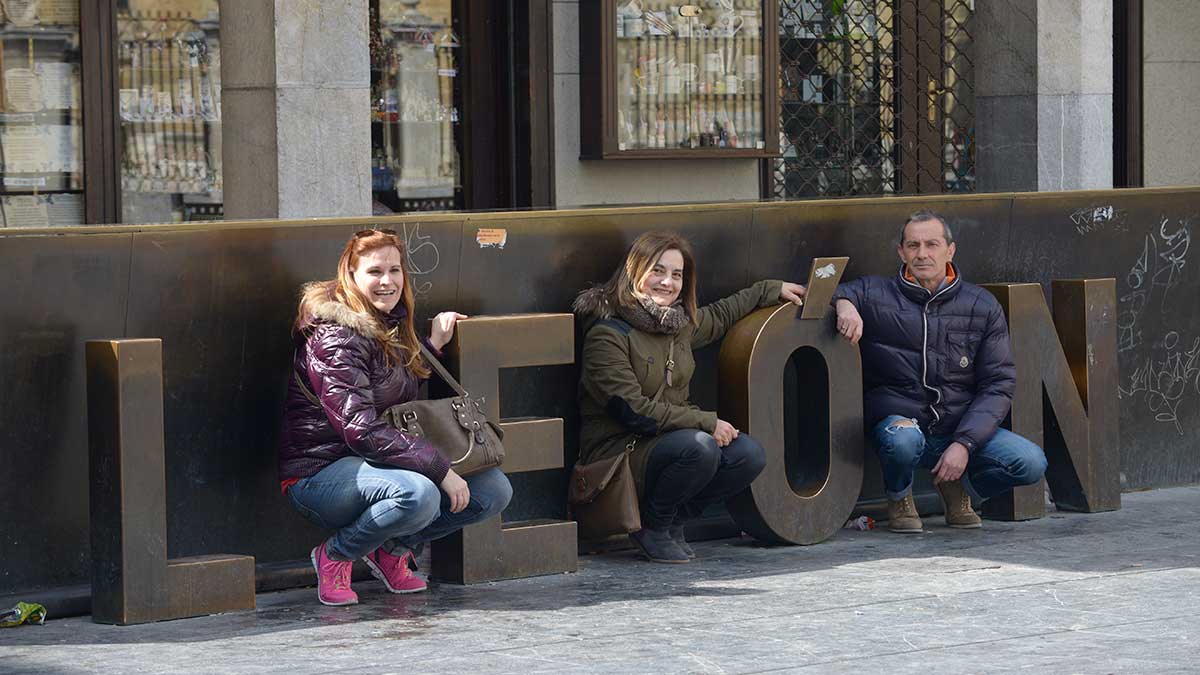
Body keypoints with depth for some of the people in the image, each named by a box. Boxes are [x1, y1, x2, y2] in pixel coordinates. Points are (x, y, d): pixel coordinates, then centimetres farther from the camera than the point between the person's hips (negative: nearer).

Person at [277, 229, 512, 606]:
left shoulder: (391, 326, 11)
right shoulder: (334, 337, -17)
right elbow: (361, 430, -25)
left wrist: (434, 345, 10)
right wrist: (441, 470, -27)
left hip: (376, 463, 8)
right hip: (320, 472, -8)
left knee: (495, 490, -5)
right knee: (417, 495, -38)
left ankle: (393, 550, 9)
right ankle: (334, 557, -10)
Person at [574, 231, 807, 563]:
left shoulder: (680, 323, 9)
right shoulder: (606, 334, -15)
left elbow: (719, 316, 34)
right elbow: (632, 410, -21)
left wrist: (772, 290, 35)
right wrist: (706, 422, -21)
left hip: (671, 437, 8)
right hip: (618, 448, -8)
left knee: (749, 455, -14)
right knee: (700, 449, -33)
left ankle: (672, 520, 3)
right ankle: (652, 526, -8)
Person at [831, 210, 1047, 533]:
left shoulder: (982, 306, 2)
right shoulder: (875, 295, -2)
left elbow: (999, 384, -1)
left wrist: (964, 443, -14)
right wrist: (843, 302, -20)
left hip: (963, 427, 2)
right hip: (900, 418, -2)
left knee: (1031, 462, -20)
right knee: (904, 440, -39)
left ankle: (959, 489, 12)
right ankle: (899, 500, -1)